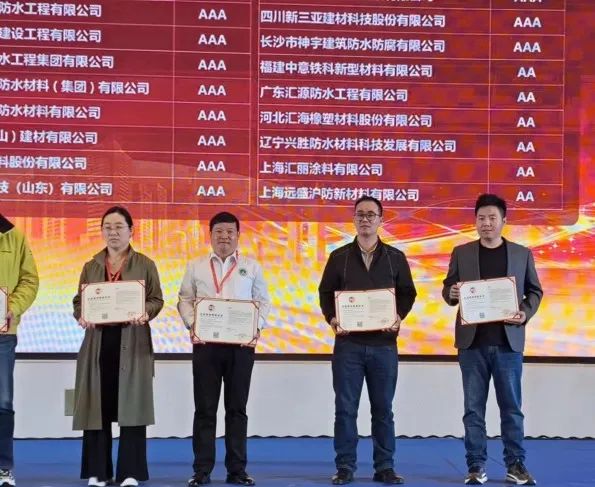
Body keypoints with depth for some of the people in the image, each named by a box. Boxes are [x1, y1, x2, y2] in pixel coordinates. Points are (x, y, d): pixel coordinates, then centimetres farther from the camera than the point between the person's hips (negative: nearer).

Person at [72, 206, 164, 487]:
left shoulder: (145, 265, 7)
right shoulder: (91, 267, 14)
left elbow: (157, 299, 3)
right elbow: (78, 301, 11)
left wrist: (146, 314, -18)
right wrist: (81, 316, -11)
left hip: (132, 343, -2)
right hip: (98, 342, 2)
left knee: (131, 406, -5)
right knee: (98, 405, 1)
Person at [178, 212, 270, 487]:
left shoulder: (251, 267, 9)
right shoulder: (196, 267, 10)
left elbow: (263, 301, 7)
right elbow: (185, 300, 7)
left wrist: (257, 327, -9)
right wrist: (192, 324, -9)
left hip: (241, 343, 0)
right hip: (205, 342, 0)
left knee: (237, 408, 5)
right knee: (205, 408, 2)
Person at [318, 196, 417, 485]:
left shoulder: (395, 257, 7)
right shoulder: (339, 257, 6)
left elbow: (407, 293, 8)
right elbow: (325, 292, 7)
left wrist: (399, 316, -10)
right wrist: (332, 318, -11)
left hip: (383, 343, 1)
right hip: (348, 343, 0)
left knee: (383, 409, 6)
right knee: (345, 408, 2)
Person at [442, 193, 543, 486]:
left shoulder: (522, 254, 7)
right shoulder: (461, 253, 7)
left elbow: (535, 291, 10)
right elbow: (447, 289, 8)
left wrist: (526, 314, -9)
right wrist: (451, 293, -15)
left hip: (508, 341, 0)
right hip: (472, 341, 0)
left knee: (511, 407, 3)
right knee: (473, 407, 3)